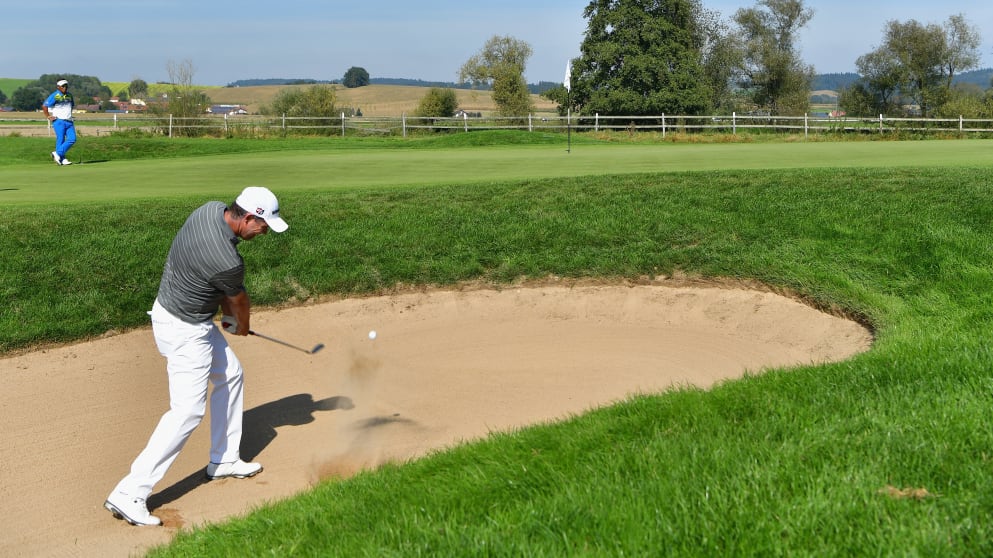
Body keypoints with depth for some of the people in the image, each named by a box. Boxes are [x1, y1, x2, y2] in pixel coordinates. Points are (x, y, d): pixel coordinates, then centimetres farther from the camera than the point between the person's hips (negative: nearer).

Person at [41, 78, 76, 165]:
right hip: (59, 121, -6)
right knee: (60, 140, -8)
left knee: (72, 139, -8)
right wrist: (48, 116, -10)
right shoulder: (54, 96, -6)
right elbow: (44, 106, -8)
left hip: (69, 122, 6)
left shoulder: (69, 95, 15)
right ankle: (62, 159, -2)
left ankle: (57, 154, -1)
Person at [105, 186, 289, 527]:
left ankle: (224, 460, 33)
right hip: (184, 330, -10)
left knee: (229, 374, 22)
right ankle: (129, 494, -8)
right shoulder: (227, 261, -31)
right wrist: (243, 326, 14)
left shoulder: (211, 209, -7)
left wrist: (227, 312, 12)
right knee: (187, 412, -10)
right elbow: (239, 300, -7)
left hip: (198, 321, 10)